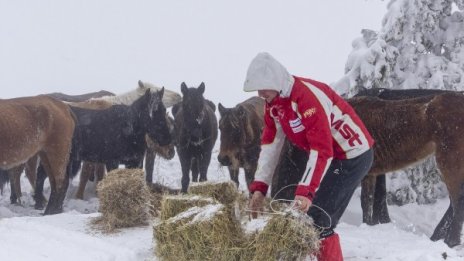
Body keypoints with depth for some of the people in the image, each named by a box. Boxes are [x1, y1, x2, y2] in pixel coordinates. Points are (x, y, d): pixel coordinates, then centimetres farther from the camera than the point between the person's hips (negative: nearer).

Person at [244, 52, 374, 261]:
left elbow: (321, 151, -33)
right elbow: (270, 145, 3)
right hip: (330, 156, 9)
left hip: (354, 155, -9)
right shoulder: (274, 103, 1)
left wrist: (306, 191, -37)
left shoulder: (307, 96, -28)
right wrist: (259, 187, -4)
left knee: (318, 221, -15)